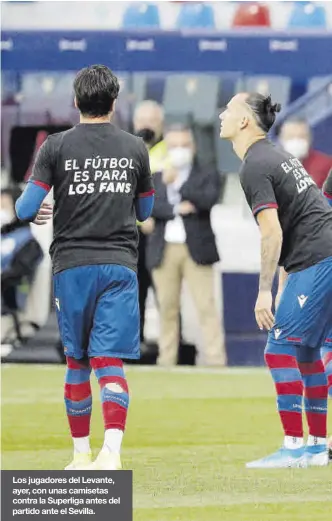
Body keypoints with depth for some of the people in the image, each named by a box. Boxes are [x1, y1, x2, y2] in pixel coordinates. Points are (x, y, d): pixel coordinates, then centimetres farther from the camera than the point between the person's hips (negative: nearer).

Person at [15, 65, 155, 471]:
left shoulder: (56, 147, -2)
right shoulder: (135, 149, 6)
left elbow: (26, 209, -4)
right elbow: (144, 211, 18)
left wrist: (32, 214, 20)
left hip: (72, 265, 0)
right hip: (120, 265, 0)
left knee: (76, 362, 13)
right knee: (110, 362, -6)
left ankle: (81, 453, 20)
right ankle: (112, 450, -24)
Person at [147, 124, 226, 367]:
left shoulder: (207, 177, 8)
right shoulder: (155, 178, 15)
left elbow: (209, 200, -11)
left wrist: (175, 183, -13)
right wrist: (175, 209, -13)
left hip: (196, 249, -3)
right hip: (164, 249, 3)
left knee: (206, 306, -8)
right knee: (167, 308, 5)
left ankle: (216, 361, -11)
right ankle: (167, 362, 8)